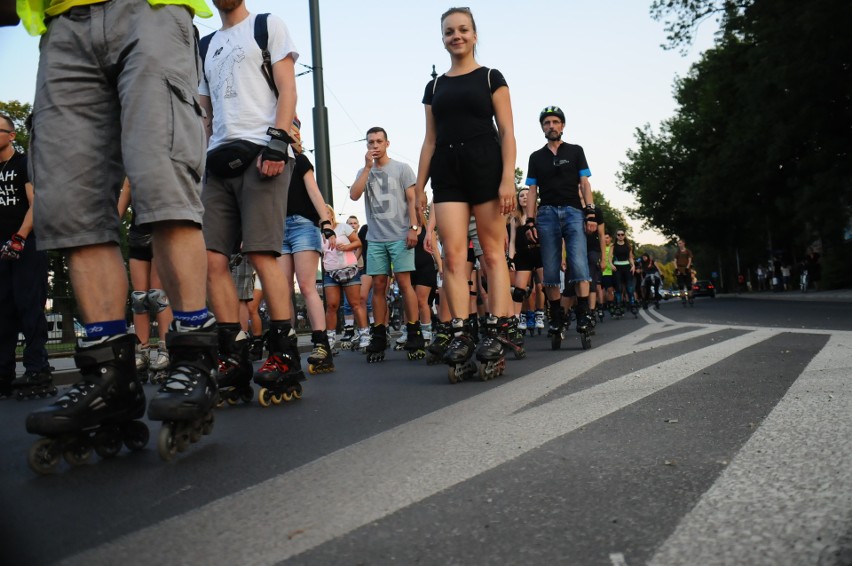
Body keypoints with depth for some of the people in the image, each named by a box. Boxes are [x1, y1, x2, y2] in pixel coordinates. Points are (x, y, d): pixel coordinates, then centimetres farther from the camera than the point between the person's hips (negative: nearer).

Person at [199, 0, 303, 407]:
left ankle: (284, 358, -8)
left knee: (261, 255, -15)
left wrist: (277, 142, -14)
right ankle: (234, 361, 0)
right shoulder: (206, 46, 28)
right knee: (210, 259, -5)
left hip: (260, 153, -6)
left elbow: (287, 89, 0)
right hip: (219, 159, 6)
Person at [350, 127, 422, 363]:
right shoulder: (364, 171, 16)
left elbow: (412, 200, 2)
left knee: (404, 282, -8)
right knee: (378, 285, 1)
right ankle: (379, 337, 4)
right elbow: (354, 195, -1)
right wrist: (368, 167, -4)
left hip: (400, 236, -3)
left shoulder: (402, 168, 7)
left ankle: (414, 333, -4)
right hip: (375, 239, 3)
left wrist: (413, 228, -8)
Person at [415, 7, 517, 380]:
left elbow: (507, 131, 1)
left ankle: (497, 333, -5)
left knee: (492, 252, -5)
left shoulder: (491, 78, 9)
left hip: (485, 165, -3)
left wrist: (508, 177, -12)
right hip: (446, 171, 3)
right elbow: (430, 140, 17)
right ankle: (461, 335, -8)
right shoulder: (434, 86, 19)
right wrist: (420, 185, 9)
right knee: (453, 255, -7)